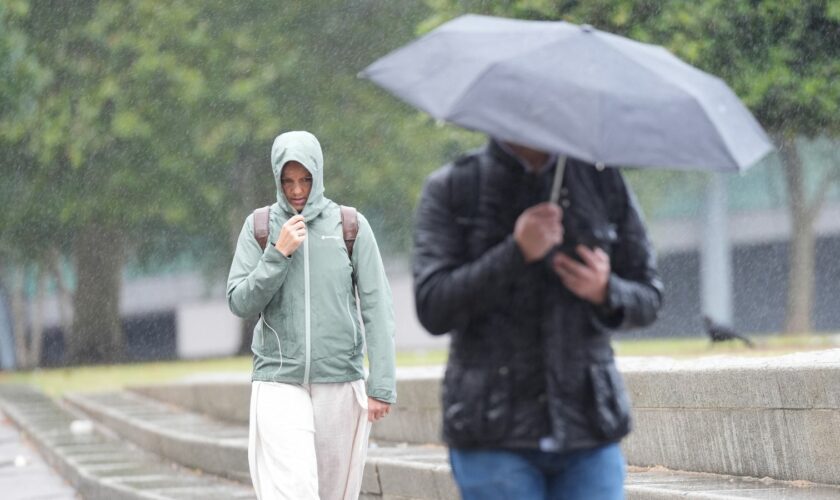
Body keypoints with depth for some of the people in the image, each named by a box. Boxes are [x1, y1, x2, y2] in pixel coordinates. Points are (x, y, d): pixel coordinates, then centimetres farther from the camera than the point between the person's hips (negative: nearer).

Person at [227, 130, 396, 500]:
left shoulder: (351, 227, 0)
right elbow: (240, 303, -1)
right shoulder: (258, 228, 3)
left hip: (341, 382, 1)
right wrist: (278, 254, -13)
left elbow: (376, 307, -1)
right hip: (279, 382, -1)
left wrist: (382, 385, -7)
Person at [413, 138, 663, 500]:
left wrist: (606, 292, -10)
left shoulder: (603, 181, 10)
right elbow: (433, 309, -7)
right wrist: (516, 252, -18)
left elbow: (648, 297, 14)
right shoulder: (449, 189, 3)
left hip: (589, 431, 2)